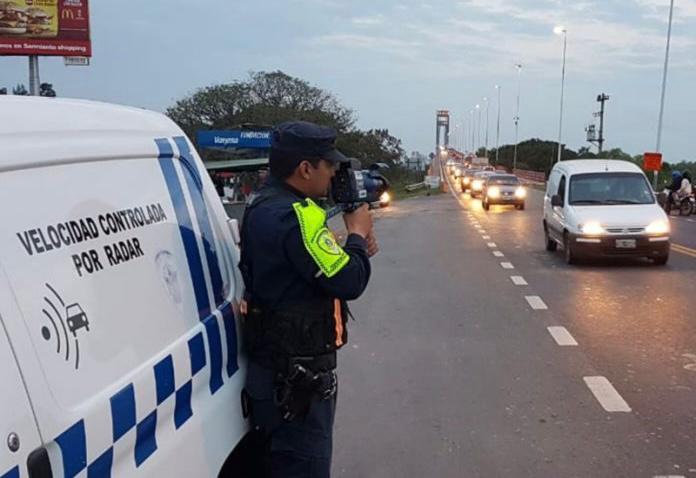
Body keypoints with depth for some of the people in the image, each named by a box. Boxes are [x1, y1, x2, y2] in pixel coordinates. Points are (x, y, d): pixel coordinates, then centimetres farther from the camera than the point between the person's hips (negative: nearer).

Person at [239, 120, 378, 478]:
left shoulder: (266, 206, 10)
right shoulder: (293, 214, -23)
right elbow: (349, 282, -22)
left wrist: (354, 249, 3)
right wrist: (357, 234, -6)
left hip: (282, 371, 10)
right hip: (295, 379, -10)